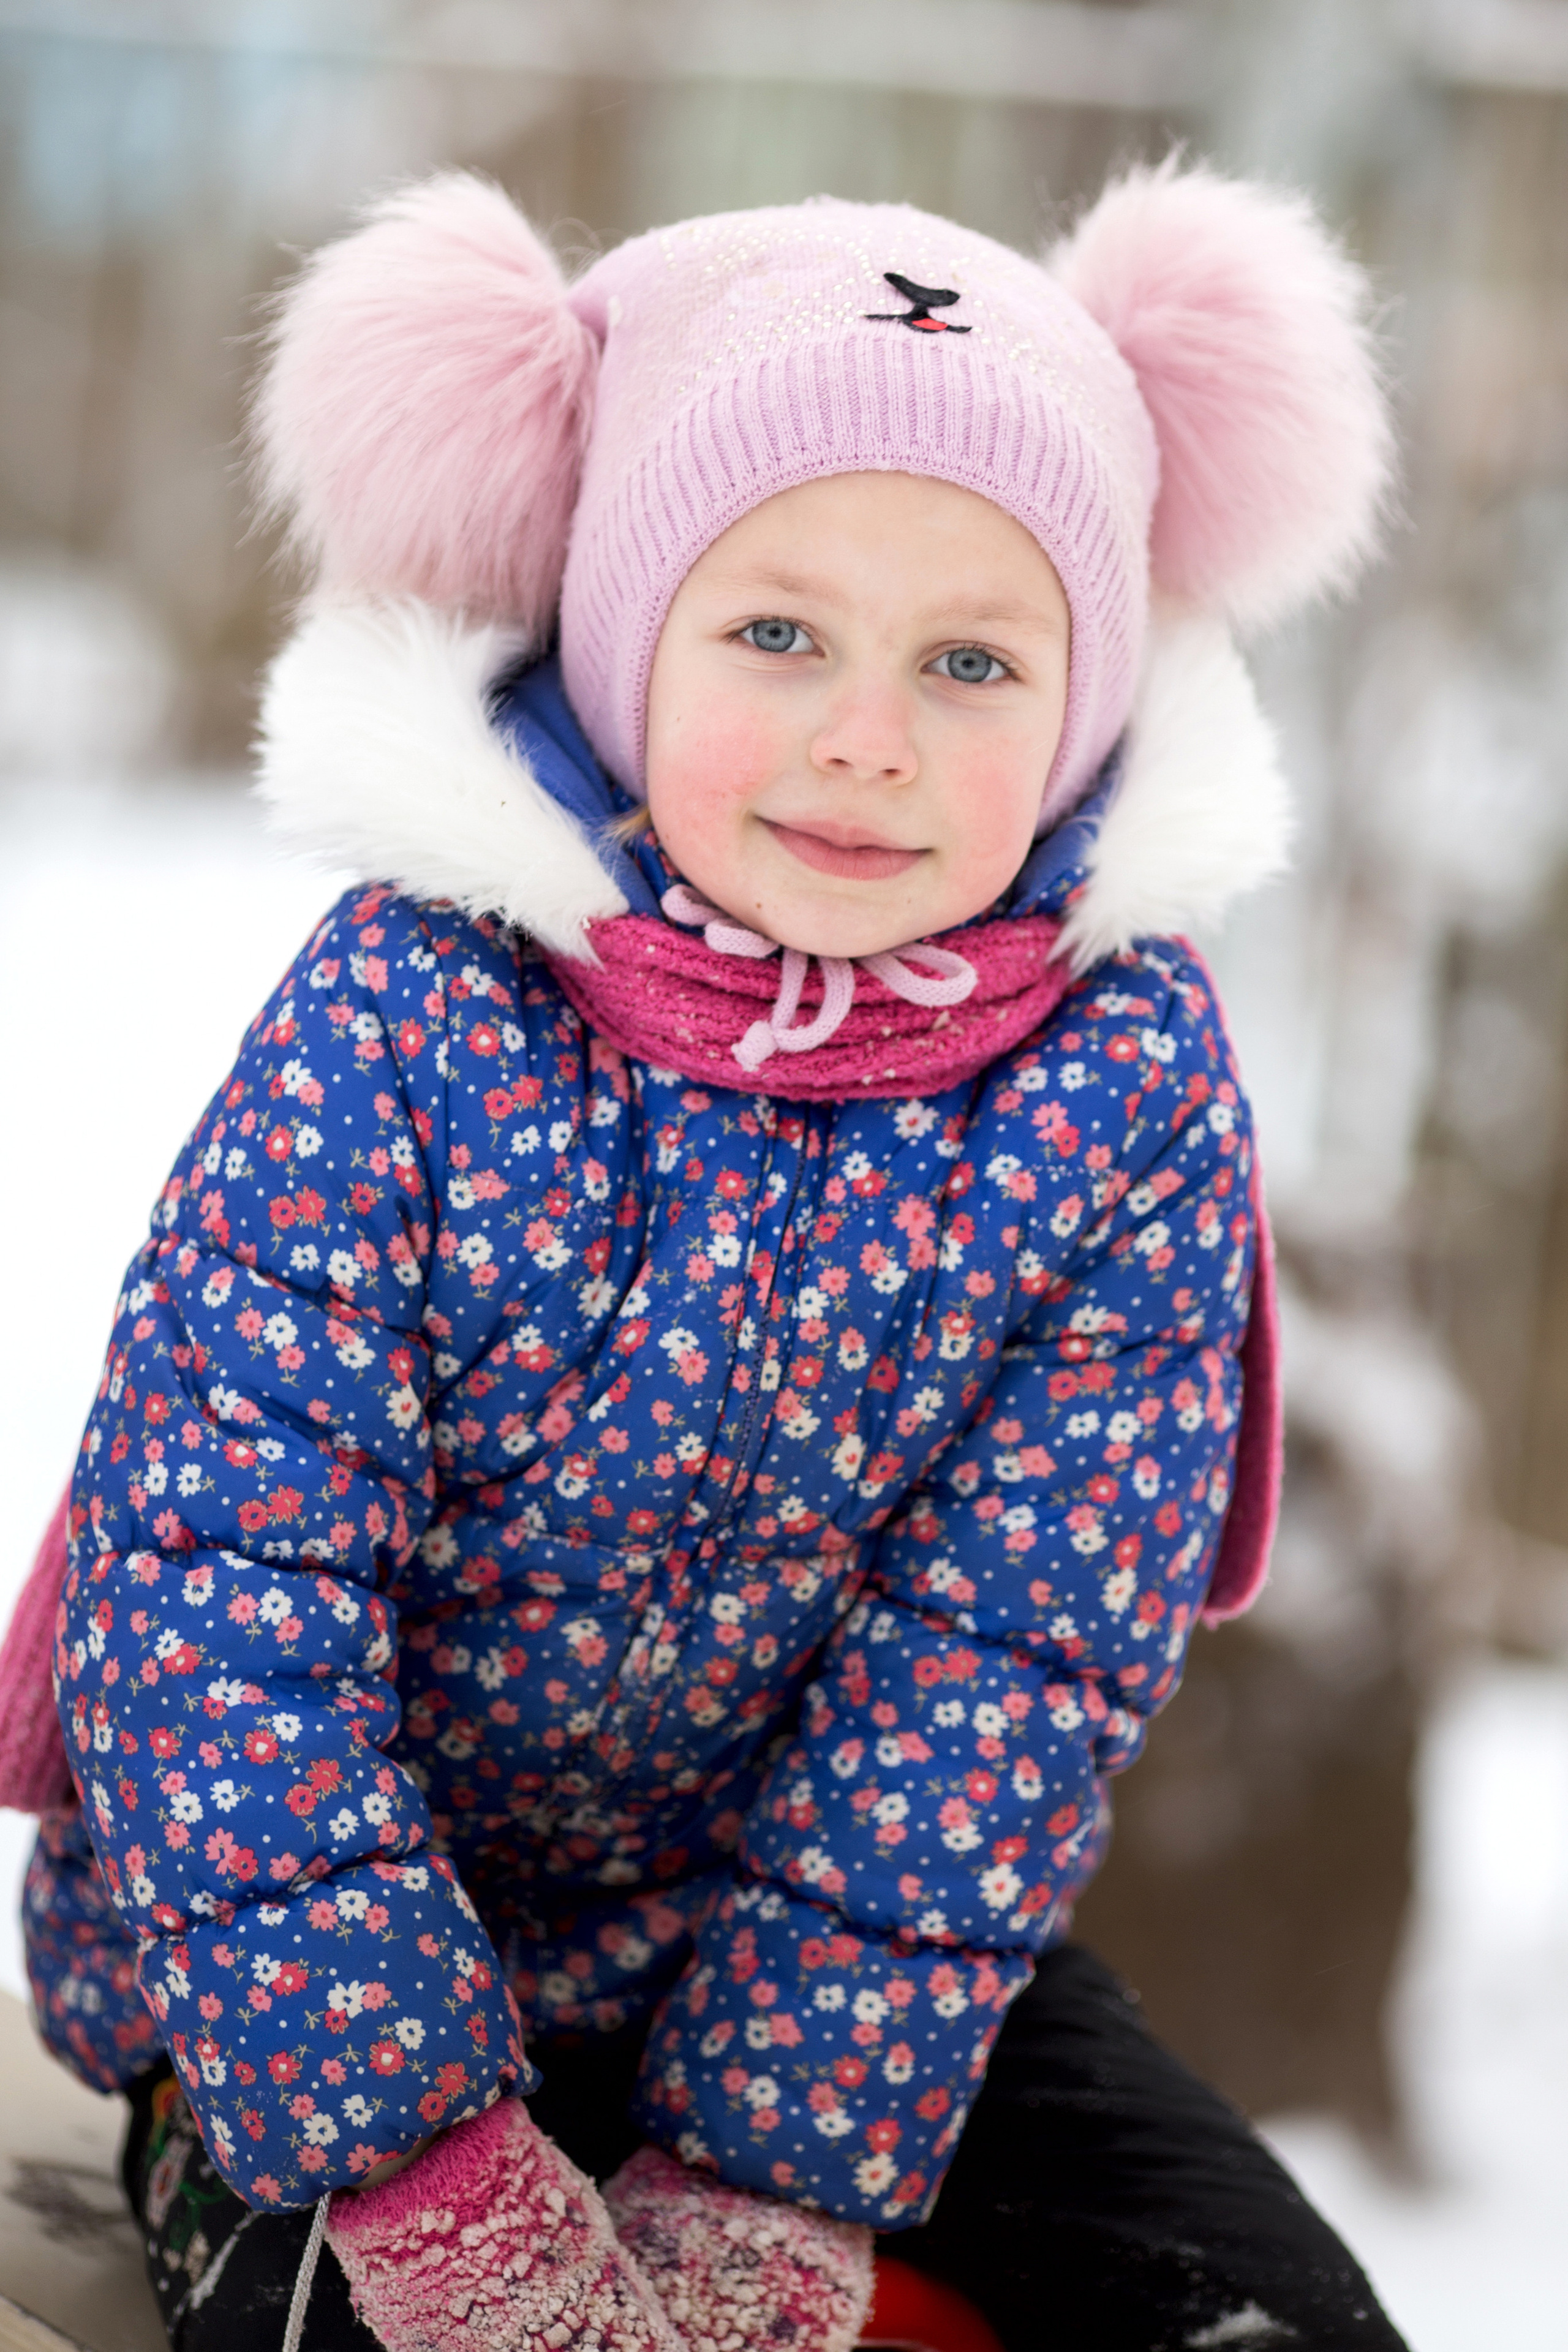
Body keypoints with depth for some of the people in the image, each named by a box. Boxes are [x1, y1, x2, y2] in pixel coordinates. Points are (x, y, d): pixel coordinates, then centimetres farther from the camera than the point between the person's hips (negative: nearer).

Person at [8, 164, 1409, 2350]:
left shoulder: (1122, 1073, -13)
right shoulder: (408, 1018, -18)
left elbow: (1008, 1656, -12)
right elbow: (210, 1566, -20)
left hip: (860, 1921, 3)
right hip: (355, 1939, -2)